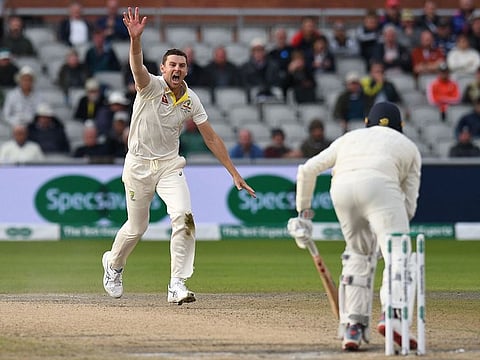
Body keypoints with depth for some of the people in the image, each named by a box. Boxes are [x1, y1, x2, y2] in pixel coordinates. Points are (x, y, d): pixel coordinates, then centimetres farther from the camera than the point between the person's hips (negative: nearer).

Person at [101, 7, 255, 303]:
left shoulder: (191, 101, -1)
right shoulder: (151, 86, -12)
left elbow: (211, 138, 1)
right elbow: (137, 67, -34)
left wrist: (234, 173, -3)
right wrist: (136, 38, -55)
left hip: (170, 165, 3)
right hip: (139, 165, -3)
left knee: (183, 217, -19)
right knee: (136, 228, 8)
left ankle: (177, 285, -16)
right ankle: (113, 263, 41)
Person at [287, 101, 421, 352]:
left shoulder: (350, 138, 38)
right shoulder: (408, 146, 32)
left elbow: (307, 170, 30)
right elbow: (409, 204, 23)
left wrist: (303, 213, 35)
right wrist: (389, 230, 33)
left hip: (341, 190, 3)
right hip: (379, 184, -3)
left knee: (359, 254, 20)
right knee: (398, 253, -7)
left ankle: (352, 327, 12)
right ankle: (393, 315, -32)